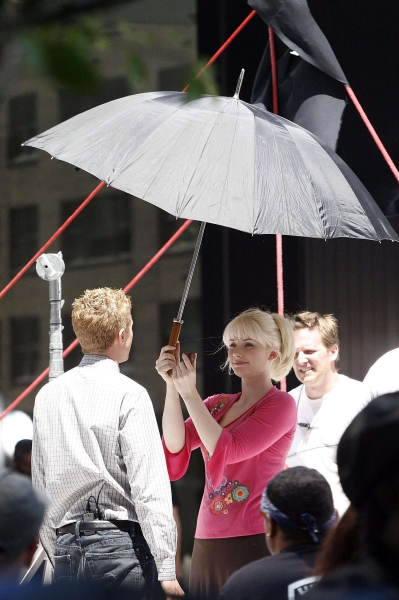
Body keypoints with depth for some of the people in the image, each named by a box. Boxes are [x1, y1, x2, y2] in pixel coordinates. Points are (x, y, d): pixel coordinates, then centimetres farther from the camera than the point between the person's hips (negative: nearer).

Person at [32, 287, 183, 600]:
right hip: (119, 543, -6)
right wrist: (167, 568, -12)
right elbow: (149, 486, -12)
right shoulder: (129, 394, -7)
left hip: (66, 550, 6)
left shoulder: (48, 395, 11)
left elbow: (41, 485, 14)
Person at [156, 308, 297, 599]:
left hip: (254, 541, -6)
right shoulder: (217, 405, 15)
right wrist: (172, 386, -10)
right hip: (208, 543, 6)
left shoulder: (280, 405, -3)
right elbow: (175, 444, 0)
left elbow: (226, 450, -14)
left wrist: (189, 393, -13)